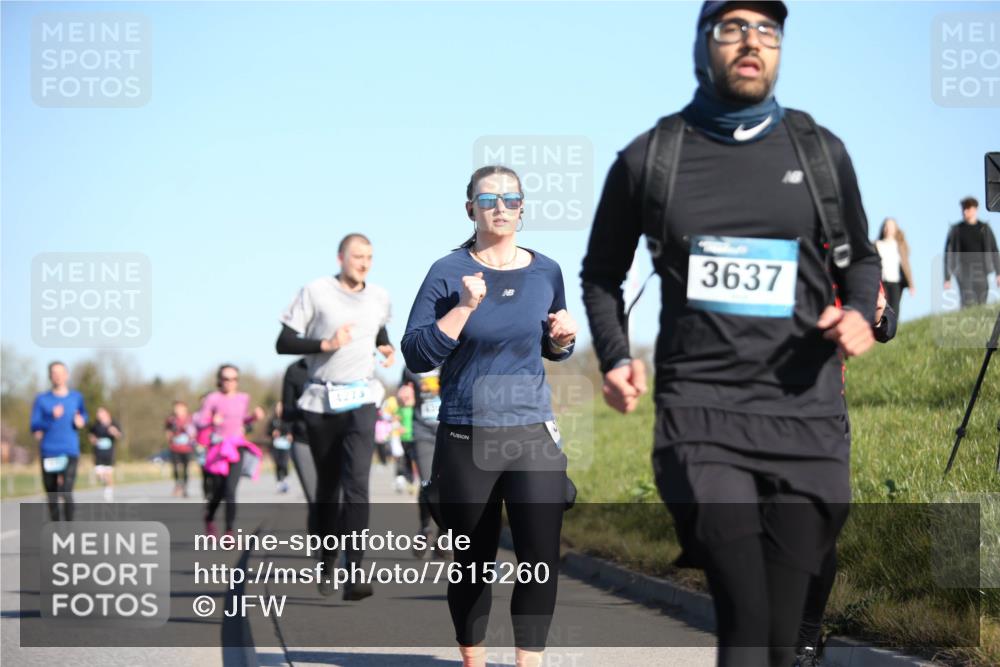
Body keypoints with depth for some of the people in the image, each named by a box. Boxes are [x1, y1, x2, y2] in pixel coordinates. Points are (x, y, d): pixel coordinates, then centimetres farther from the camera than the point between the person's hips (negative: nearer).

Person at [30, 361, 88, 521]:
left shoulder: (76, 397, 7)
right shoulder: (42, 399, 3)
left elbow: (83, 415, 26)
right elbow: (34, 426, -1)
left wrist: (81, 421, 2)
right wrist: (52, 418, -18)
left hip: (70, 452, -1)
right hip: (49, 452, 1)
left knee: (66, 493, -16)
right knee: (52, 496, 6)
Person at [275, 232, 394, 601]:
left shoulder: (379, 298, 8)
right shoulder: (315, 292, -4)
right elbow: (283, 343, -6)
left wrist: (387, 349, 10)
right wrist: (326, 344, -18)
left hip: (360, 400, 1)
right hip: (320, 402, -1)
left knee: (357, 483, -16)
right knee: (327, 486, 10)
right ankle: (326, 564, 30)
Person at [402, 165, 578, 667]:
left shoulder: (545, 272, 7)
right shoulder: (449, 273, -3)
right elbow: (416, 355, -8)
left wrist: (563, 338, -2)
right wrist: (464, 308, -17)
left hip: (534, 434, 2)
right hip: (466, 439, -2)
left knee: (541, 557, -11)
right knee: (473, 563, 9)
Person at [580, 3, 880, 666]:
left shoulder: (820, 152, 9)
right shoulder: (649, 159, 7)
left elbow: (860, 258, 22)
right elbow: (602, 274, 21)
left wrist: (860, 313, 0)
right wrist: (615, 357, 4)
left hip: (805, 410, 2)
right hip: (700, 410, -2)